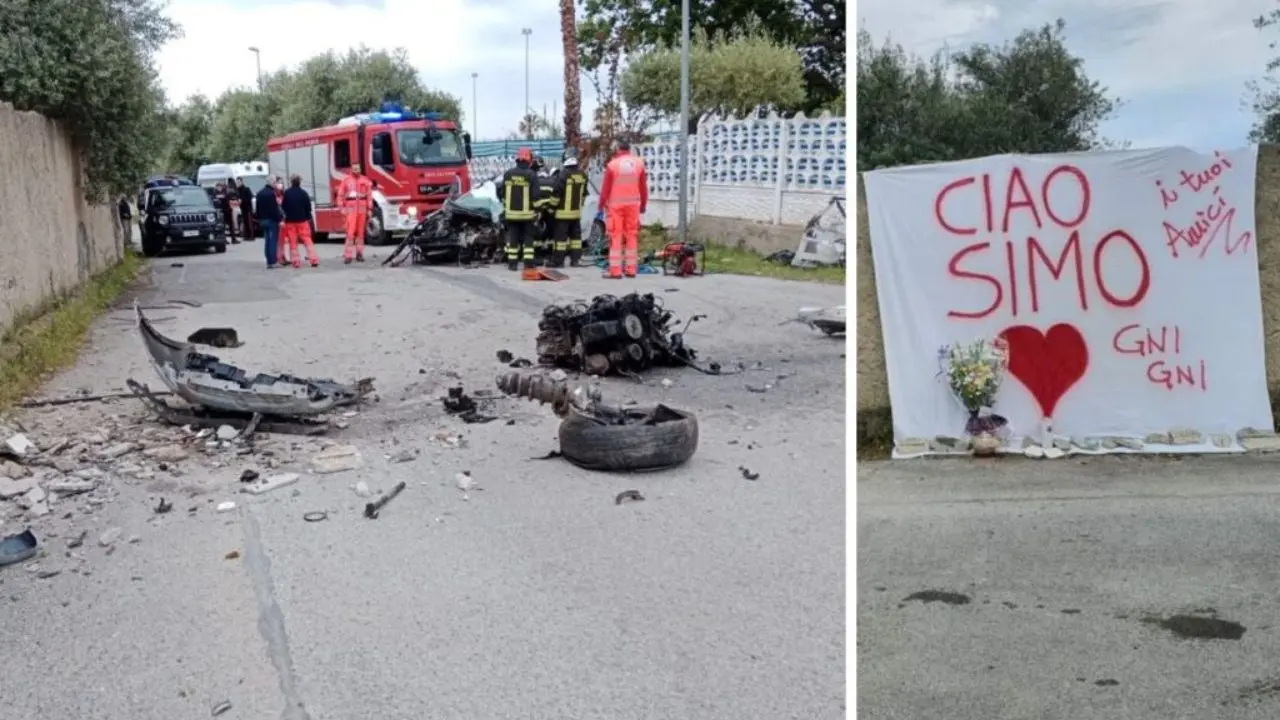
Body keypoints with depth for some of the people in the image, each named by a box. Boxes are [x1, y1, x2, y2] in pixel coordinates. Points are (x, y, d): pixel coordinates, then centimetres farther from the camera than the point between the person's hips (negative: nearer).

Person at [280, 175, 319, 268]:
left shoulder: (286, 193, -4)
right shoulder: (303, 193, -7)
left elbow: (283, 207, 3)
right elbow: (308, 207, -3)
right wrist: (308, 217, 10)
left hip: (290, 221, 1)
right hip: (302, 220, -1)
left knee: (293, 242, 5)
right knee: (307, 240, 2)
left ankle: (296, 262, 2)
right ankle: (314, 260, -4)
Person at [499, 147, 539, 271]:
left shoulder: (508, 174, 2)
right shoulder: (532, 175, -10)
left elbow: (503, 193, 9)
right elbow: (535, 195, -11)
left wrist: (505, 208, 20)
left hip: (511, 213, 3)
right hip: (527, 213, -3)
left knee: (513, 237, 8)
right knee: (528, 238, 7)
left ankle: (512, 263, 8)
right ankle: (528, 263, 3)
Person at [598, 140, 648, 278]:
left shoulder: (612, 164, -6)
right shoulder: (639, 163, 3)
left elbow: (606, 187, -4)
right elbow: (643, 187, 7)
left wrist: (602, 204, 6)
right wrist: (643, 204, 18)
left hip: (615, 204, -3)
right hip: (633, 204, 3)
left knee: (616, 236, 0)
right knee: (632, 236, 8)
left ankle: (615, 270, -4)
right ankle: (631, 269, 8)